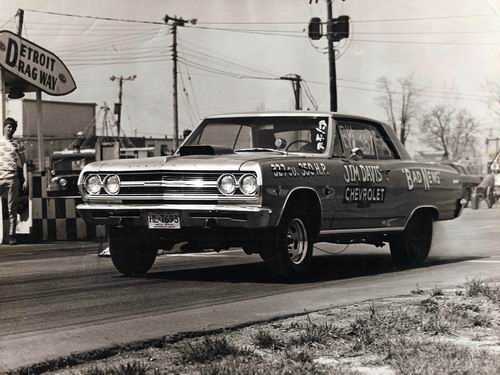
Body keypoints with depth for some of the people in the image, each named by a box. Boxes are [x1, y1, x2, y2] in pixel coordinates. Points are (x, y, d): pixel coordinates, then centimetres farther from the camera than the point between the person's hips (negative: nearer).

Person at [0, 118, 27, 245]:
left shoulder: (17, 144, 11)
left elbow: (23, 163, 11)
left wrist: (25, 180, 2)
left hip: (13, 179, 0)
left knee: (12, 208, 1)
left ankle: (11, 235, 4)